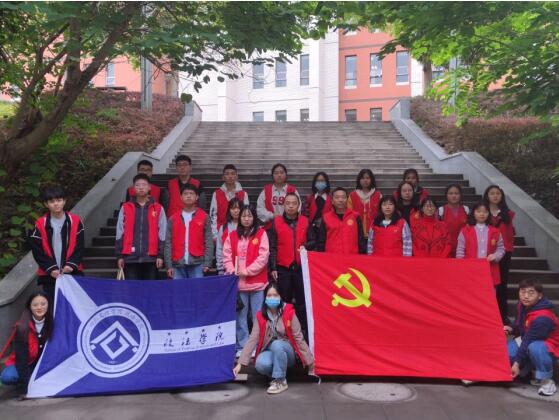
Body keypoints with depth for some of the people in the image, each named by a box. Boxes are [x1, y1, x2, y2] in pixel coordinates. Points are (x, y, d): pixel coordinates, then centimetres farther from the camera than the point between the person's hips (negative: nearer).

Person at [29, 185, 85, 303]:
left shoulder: (75, 221, -1)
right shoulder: (40, 224, -2)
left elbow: (80, 247, -1)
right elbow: (37, 251, -3)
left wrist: (71, 264, -14)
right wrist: (51, 268, -12)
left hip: (73, 272, 0)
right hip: (49, 274, 0)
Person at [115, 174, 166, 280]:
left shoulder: (158, 208, 5)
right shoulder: (125, 208, 7)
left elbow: (162, 234, 4)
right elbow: (120, 234, 7)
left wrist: (160, 255, -2)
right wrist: (119, 256, 3)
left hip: (151, 258, 0)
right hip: (130, 258, 0)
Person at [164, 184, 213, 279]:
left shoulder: (204, 217, 5)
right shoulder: (173, 219, 9)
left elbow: (209, 242, 1)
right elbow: (168, 243, 7)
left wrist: (207, 263, -7)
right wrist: (169, 265, 0)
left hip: (197, 265, -1)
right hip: (178, 265, 2)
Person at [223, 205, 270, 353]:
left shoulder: (261, 233, 0)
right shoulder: (232, 235, 10)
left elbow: (263, 256, -8)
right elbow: (227, 256, 6)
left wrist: (247, 271, -12)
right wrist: (232, 271, -9)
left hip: (257, 282, -3)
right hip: (238, 283, 3)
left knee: (258, 317, 1)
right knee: (240, 316, 8)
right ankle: (242, 346, 18)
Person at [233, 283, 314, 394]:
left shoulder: (289, 312, -12)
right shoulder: (260, 316, -5)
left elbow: (298, 338, -9)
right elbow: (252, 339, -8)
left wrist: (310, 362, -7)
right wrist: (240, 363, -16)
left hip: (287, 351, -1)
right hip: (269, 351, 2)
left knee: (277, 344, -35)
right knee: (261, 364, -32)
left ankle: (280, 380, -17)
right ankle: (276, 374, 1)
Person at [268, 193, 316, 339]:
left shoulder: (305, 222, 7)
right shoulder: (276, 222, 4)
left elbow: (313, 241, 11)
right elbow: (272, 247, 2)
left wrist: (305, 246, -12)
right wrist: (273, 268, -3)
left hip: (301, 267, 1)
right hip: (283, 268, -1)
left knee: (302, 300, 4)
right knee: (284, 301, 5)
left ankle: (303, 331, 13)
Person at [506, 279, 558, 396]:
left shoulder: (542, 318, -30)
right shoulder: (522, 306, -5)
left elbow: (529, 341, -28)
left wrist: (517, 363, -25)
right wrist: (511, 329, -9)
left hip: (549, 348, -8)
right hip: (527, 342, 8)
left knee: (534, 348, -41)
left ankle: (546, 380, -17)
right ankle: (527, 369, 8)